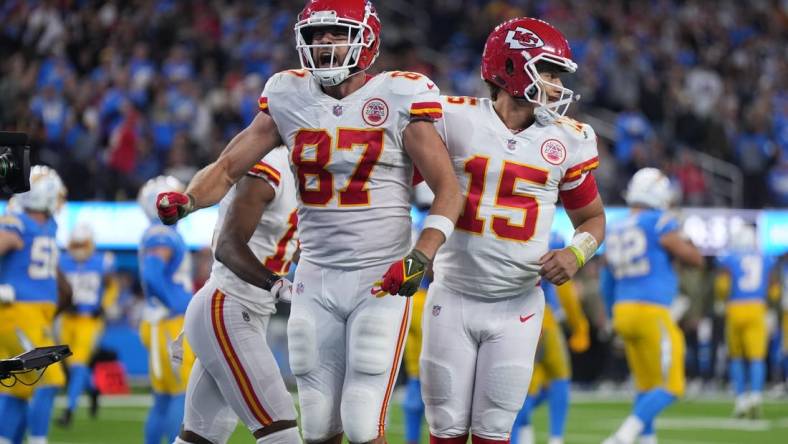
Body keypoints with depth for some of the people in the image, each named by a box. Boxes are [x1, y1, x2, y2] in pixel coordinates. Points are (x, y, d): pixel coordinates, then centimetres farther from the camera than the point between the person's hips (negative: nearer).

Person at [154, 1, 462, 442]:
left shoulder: (398, 98, -7)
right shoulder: (290, 99, 5)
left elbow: (448, 188, -7)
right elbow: (228, 166, 8)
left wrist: (421, 257, -21)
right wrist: (185, 200, -13)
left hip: (382, 282, -4)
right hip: (316, 283, 4)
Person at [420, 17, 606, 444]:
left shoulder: (567, 140, 3)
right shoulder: (454, 119, -5)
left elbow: (591, 217, 15)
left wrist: (576, 252, -7)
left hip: (516, 307, 1)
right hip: (453, 299, -1)